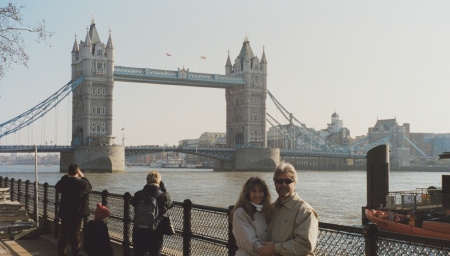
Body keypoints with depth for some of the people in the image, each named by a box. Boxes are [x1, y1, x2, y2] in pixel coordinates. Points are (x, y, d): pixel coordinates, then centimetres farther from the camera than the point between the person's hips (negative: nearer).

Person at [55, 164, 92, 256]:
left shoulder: (63, 182, -10)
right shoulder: (82, 183, -16)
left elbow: (57, 187, 13)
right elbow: (89, 187, 6)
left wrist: (65, 176, 10)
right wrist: (83, 176, 8)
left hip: (65, 212, 2)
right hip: (78, 213, -2)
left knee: (63, 234, 13)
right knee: (76, 234, 9)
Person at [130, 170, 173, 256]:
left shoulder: (138, 194, -8)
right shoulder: (163, 196, -13)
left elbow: (133, 203, 12)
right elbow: (169, 203, 9)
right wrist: (162, 186, 4)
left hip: (139, 232, 2)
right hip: (156, 233, -2)